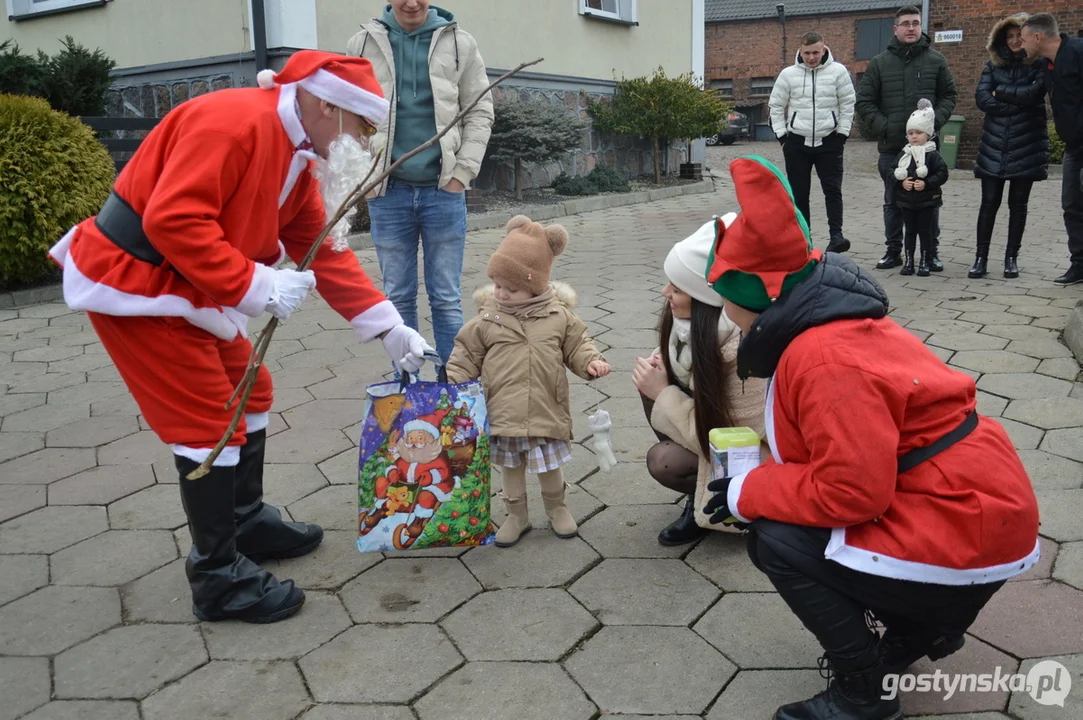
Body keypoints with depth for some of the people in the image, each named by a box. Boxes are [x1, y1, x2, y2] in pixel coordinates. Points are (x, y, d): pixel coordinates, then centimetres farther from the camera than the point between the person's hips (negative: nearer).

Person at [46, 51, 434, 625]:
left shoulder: (298, 155, 7)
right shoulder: (233, 123, -23)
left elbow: (323, 252, 9)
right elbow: (173, 220, -32)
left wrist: (388, 327, 4)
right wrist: (260, 287, -28)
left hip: (185, 286, 10)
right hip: (133, 280, -10)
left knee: (248, 392, 16)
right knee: (211, 422, -6)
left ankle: (247, 522, 32)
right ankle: (218, 577, 7)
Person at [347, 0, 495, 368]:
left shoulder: (459, 43, 3)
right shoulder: (362, 44, 4)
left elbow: (480, 112, 5)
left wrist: (462, 172, -5)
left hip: (443, 189, -1)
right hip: (388, 191, 1)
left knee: (446, 298, 4)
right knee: (398, 298, 8)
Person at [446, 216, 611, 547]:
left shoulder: (559, 315, -4)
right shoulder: (487, 319, -4)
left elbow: (577, 344, 5)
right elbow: (465, 357, 2)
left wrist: (591, 361, -13)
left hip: (545, 412, 0)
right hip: (503, 413, 1)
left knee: (550, 466, 16)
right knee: (511, 467, 16)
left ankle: (557, 508, 41)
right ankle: (516, 515, 35)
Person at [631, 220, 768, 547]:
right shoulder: (700, 321, -14)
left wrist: (663, 394, -26)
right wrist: (663, 362, -15)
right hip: (716, 422, 8)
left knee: (664, 461, -25)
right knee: (652, 385, -13)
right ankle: (702, 489, 2)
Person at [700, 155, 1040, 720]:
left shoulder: (828, 362, -27)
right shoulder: (827, 323, 5)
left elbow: (852, 491, -27)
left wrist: (748, 493, -15)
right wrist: (759, 484, 5)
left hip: (964, 530, -10)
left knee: (777, 542, -13)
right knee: (783, 523, 14)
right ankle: (921, 628, 26)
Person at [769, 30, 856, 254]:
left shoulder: (838, 71, -2)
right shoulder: (788, 74, 0)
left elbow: (848, 104, 2)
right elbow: (776, 106, 7)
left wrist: (842, 133, -3)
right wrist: (782, 134, 1)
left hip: (829, 141, -1)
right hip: (797, 142, 1)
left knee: (833, 189, -7)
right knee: (799, 192, 4)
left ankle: (836, 235, -9)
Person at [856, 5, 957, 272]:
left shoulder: (936, 60, 6)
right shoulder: (879, 63, 3)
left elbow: (949, 96, 10)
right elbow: (864, 102, 3)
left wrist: (935, 122, -7)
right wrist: (883, 127, -9)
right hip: (891, 146, 0)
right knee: (893, 202, 8)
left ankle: (932, 252, 13)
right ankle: (893, 251, 19)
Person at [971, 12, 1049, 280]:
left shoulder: (1039, 64, 2)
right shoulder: (994, 64, 9)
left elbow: (1033, 94, -16)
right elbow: (981, 98, -5)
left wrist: (1000, 91, -6)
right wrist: (1017, 104, -11)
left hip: (1026, 145, -1)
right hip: (994, 144, 2)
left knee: (1018, 204, 4)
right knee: (989, 202, 0)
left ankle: (1011, 257, 11)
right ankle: (981, 257, 3)